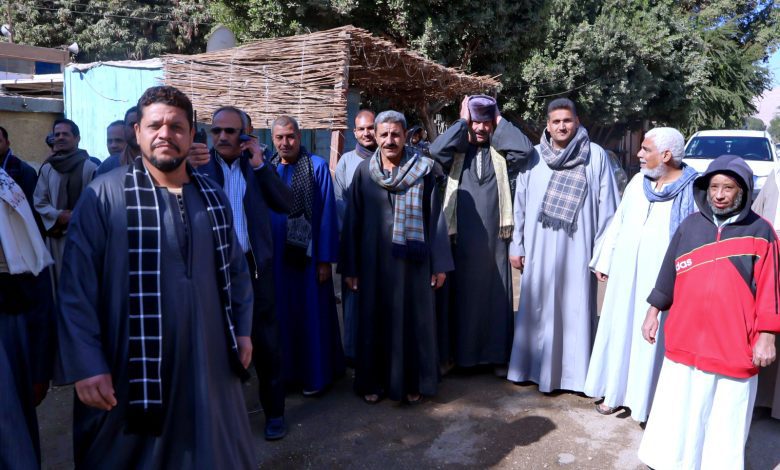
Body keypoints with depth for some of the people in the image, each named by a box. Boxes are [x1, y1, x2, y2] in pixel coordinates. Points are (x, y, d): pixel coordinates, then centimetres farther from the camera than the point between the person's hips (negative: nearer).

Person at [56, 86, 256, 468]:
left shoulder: (214, 197, 4)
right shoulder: (104, 196, -11)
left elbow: (236, 269, 11)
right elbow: (76, 288, -12)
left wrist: (242, 329, 8)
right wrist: (87, 364, -15)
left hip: (207, 360, 4)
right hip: (133, 367, -4)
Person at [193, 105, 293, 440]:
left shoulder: (257, 164, 3)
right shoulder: (199, 165, -1)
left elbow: (285, 204, -7)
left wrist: (259, 165, -12)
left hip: (254, 266, 0)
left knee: (265, 342, 8)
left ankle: (274, 412, 23)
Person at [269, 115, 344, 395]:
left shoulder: (317, 167, -7)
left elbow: (327, 213, -10)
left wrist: (325, 259, -12)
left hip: (308, 254, -4)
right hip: (277, 255, 5)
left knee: (312, 313, 5)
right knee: (282, 314, 13)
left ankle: (316, 374, 20)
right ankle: (287, 370, 29)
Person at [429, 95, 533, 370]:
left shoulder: (500, 154, 9)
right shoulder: (456, 152, 6)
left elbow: (525, 149, -10)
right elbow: (435, 150, -15)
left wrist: (500, 122, -2)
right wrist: (462, 122, -7)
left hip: (493, 239, 1)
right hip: (461, 239, -1)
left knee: (494, 295, 6)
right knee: (460, 296, 6)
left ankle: (496, 355, 18)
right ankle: (458, 354, 17)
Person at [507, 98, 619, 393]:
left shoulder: (596, 156, 0)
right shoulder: (533, 157, 6)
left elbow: (606, 206, -2)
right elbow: (520, 203, 8)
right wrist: (516, 245, 5)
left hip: (577, 250, -2)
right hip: (539, 250, 2)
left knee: (576, 309, 3)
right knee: (537, 309, 8)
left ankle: (575, 372, 15)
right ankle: (536, 367, 22)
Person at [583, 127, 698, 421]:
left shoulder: (694, 190, -10)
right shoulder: (638, 181, 7)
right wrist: (604, 261, 13)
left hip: (662, 279, -5)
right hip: (626, 274, 6)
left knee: (653, 338, 3)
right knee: (620, 331, 13)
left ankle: (647, 400, 19)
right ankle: (615, 390, 28)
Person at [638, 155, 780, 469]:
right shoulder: (690, 226, 5)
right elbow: (668, 275, 11)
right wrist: (653, 313, 14)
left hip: (734, 346, -2)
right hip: (685, 340, 3)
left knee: (726, 418, 11)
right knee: (679, 413, 13)